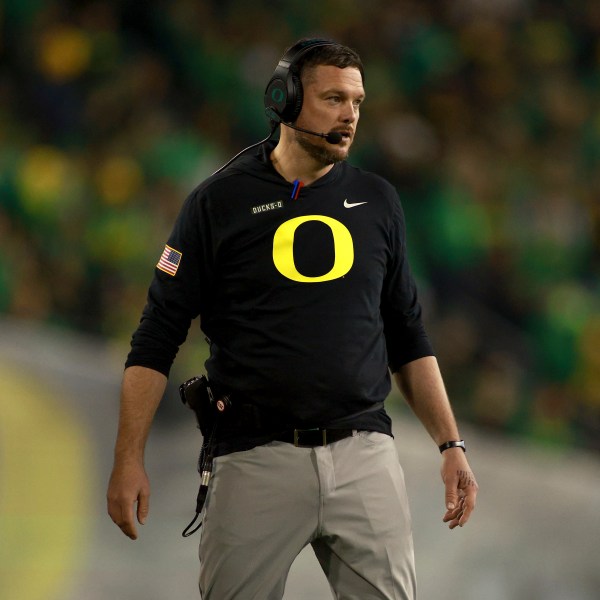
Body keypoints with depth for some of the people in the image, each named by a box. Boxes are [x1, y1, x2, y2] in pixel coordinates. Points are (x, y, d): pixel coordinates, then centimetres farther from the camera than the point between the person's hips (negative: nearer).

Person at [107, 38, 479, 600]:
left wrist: (450, 445, 9)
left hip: (365, 453, 3)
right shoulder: (218, 201, 0)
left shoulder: (377, 200, 10)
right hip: (255, 461, -3)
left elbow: (407, 336, 17)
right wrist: (128, 459, -8)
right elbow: (158, 337, 0)